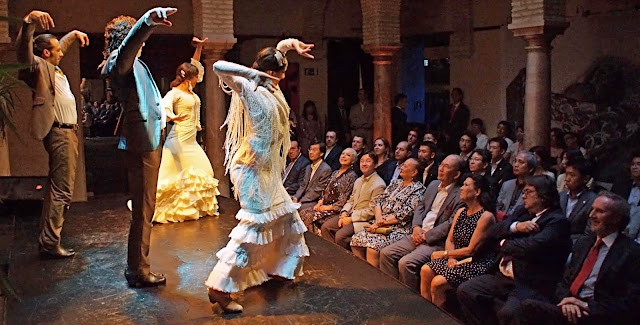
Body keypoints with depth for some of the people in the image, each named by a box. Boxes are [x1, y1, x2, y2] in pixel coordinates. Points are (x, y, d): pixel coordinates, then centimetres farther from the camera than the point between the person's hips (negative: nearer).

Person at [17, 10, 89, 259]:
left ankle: (48, 238, 27)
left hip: (66, 132, 11)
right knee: (61, 190, -10)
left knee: (58, 187, 17)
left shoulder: (52, 68, 17)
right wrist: (29, 21, -44)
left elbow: (60, 44, 39)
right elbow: (23, 52, -32)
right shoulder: (39, 67, -9)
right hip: (60, 133, -11)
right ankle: (50, 243, -6)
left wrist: (74, 34, 39)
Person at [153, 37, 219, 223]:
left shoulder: (189, 90, 12)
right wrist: (173, 117, -49)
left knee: (202, 172, 9)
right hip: (179, 139, -9)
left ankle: (194, 207, 18)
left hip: (191, 140, 9)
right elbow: (164, 106, -31)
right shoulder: (175, 93, -11)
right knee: (174, 175, -10)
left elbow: (195, 66, 22)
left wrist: (199, 48, 16)